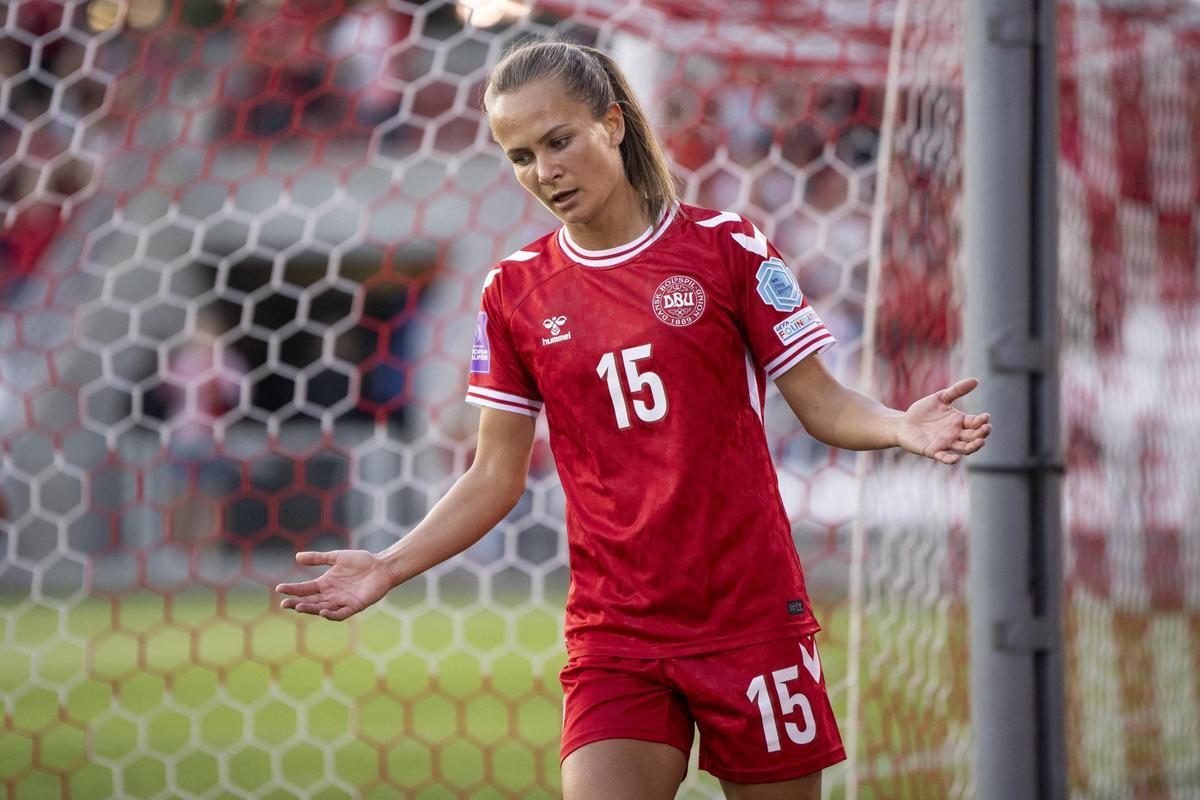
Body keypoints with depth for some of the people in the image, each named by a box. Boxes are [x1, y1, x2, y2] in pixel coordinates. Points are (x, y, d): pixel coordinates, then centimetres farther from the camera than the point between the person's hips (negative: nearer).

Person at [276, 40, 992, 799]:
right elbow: (496, 476, 9)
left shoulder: (725, 245, -1)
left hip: (753, 618, -1)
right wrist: (390, 567, -3)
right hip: (614, 636, 1)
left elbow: (822, 403, 1)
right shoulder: (516, 293, 5)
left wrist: (903, 426, -20)